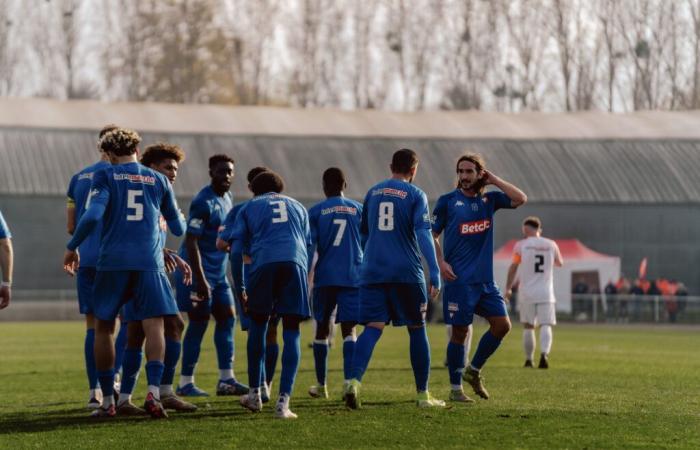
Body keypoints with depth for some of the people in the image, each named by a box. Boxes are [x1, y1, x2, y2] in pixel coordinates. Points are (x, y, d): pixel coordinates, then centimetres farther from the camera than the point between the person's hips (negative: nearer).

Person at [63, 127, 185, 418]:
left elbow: (93, 215, -12)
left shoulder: (105, 176, 4)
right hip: (149, 262, 1)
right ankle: (153, 392, -21)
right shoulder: (158, 180, 13)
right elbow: (178, 228, 19)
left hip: (112, 262, -1)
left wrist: (71, 247, 0)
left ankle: (107, 401, 9)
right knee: (154, 325, -2)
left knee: (103, 327, 9)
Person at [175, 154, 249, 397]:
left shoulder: (227, 198, 12)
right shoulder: (204, 202, -17)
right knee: (199, 322, -6)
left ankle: (226, 379, 11)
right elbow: (191, 241, -21)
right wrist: (200, 279, -24)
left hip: (218, 272, 9)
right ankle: (186, 383, 1)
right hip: (199, 271, -9)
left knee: (227, 318, 7)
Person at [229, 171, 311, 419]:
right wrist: (304, 280, 38)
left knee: (258, 324, 19)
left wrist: (240, 289, 18)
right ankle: (283, 401, -6)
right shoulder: (297, 206, 31)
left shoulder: (249, 208, 24)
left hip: (263, 264, -1)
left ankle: (255, 393, 24)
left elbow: (236, 251, 14)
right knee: (291, 332, 3)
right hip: (295, 264, 1)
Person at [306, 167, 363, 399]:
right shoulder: (358, 209, 8)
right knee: (349, 329, -2)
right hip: (353, 277, 1)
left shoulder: (315, 211, 3)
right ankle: (349, 380, -20)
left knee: (322, 328, 11)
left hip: (325, 277, 0)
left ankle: (321, 385, 17)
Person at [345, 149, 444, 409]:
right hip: (407, 272, -3)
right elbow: (423, 234, -12)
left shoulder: (373, 193, 14)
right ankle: (423, 395, 13)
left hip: (372, 272, 3)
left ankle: (354, 380, -29)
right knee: (417, 330, 9)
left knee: (372, 328, -4)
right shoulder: (415, 195, 0)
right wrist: (435, 273, -15)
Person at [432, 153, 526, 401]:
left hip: (485, 279, 5)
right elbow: (432, 235, 3)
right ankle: (455, 388, 9)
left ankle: (473, 371, 17)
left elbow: (520, 199, -3)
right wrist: (441, 262, -10)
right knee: (460, 332, -2)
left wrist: (493, 179, -1)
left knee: (502, 324, -1)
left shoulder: (489, 199, 9)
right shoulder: (447, 201, 0)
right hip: (459, 279, -5)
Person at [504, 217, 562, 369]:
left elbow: (513, 268, 2)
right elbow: (560, 263, 22)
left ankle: (528, 360, 13)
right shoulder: (551, 245, 6)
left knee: (528, 327, 10)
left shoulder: (521, 245, -1)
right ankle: (544, 354, -26)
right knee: (545, 326, -3)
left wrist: (508, 288, 11)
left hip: (527, 293, -1)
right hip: (546, 293, 1)